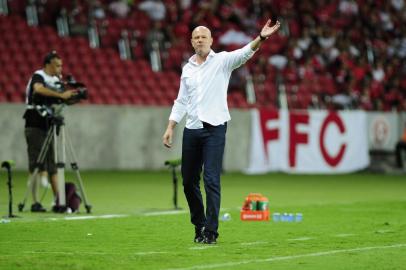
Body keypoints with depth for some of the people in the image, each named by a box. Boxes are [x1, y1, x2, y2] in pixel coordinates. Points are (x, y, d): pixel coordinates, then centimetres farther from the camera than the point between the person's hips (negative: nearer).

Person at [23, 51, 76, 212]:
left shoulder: (56, 80, 12)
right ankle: (35, 203, -7)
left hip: (49, 126, 7)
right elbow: (39, 89, -34)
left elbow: (62, 100, 12)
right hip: (35, 127, -7)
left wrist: (72, 95, -9)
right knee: (36, 165, -8)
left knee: (52, 165, 8)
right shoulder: (38, 76, -11)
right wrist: (61, 95, -40)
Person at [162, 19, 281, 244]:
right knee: (189, 180, 8)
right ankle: (199, 225, 24)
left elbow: (244, 53, -19)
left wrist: (261, 38, -37)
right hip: (191, 130, 5)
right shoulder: (187, 69, 13)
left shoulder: (222, 61, 0)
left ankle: (211, 231, -8)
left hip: (215, 129, -5)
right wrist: (170, 128, 9)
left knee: (211, 180, -11)